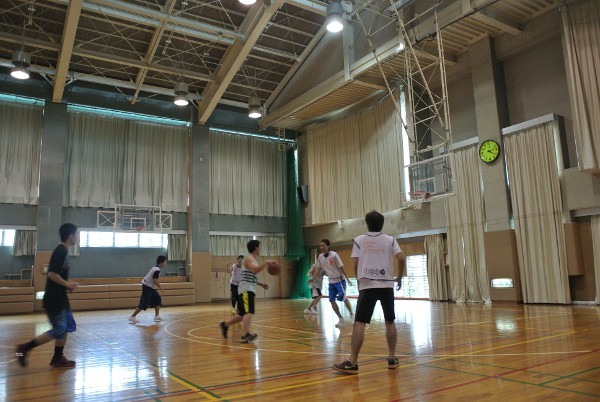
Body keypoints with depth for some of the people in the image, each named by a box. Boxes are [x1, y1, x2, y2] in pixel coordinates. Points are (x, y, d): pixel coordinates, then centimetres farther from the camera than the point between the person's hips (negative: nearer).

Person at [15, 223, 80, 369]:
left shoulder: (63, 251, 11)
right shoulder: (60, 251, -18)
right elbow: (52, 274, -25)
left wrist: (67, 285, 8)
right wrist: (68, 285, -16)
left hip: (60, 298, 10)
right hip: (54, 299, -10)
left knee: (67, 326, 12)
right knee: (59, 329, -3)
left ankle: (58, 358, 19)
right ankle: (24, 348, 8)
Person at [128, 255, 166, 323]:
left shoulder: (155, 268, 11)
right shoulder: (157, 270, -19)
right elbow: (155, 281, -24)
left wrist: (160, 286, 20)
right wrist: (161, 288, -14)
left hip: (150, 287, 10)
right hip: (147, 287, -10)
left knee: (157, 300, 11)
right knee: (143, 304, -7)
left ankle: (157, 316, 14)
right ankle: (132, 317, 1)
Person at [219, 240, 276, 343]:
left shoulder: (252, 259, 20)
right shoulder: (249, 258, -10)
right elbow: (255, 270, -31)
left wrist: (261, 284, 22)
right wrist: (266, 263, -33)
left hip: (249, 290, 10)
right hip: (246, 290, -10)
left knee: (243, 314, 17)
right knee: (248, 312, -23)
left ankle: (225, 325, 32)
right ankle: (245, 335, -33)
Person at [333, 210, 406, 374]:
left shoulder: (359, 240, 6)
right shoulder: (390, 240, 8)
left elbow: (356, 264, 3)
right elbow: (402, 259, -2)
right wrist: (399, 278, 12)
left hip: (367, 285, -2)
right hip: (387, 285, 2)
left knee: (359, 324, -4)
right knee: (390, 322, 16)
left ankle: (352, 362, -7)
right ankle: (392, 358, 20)